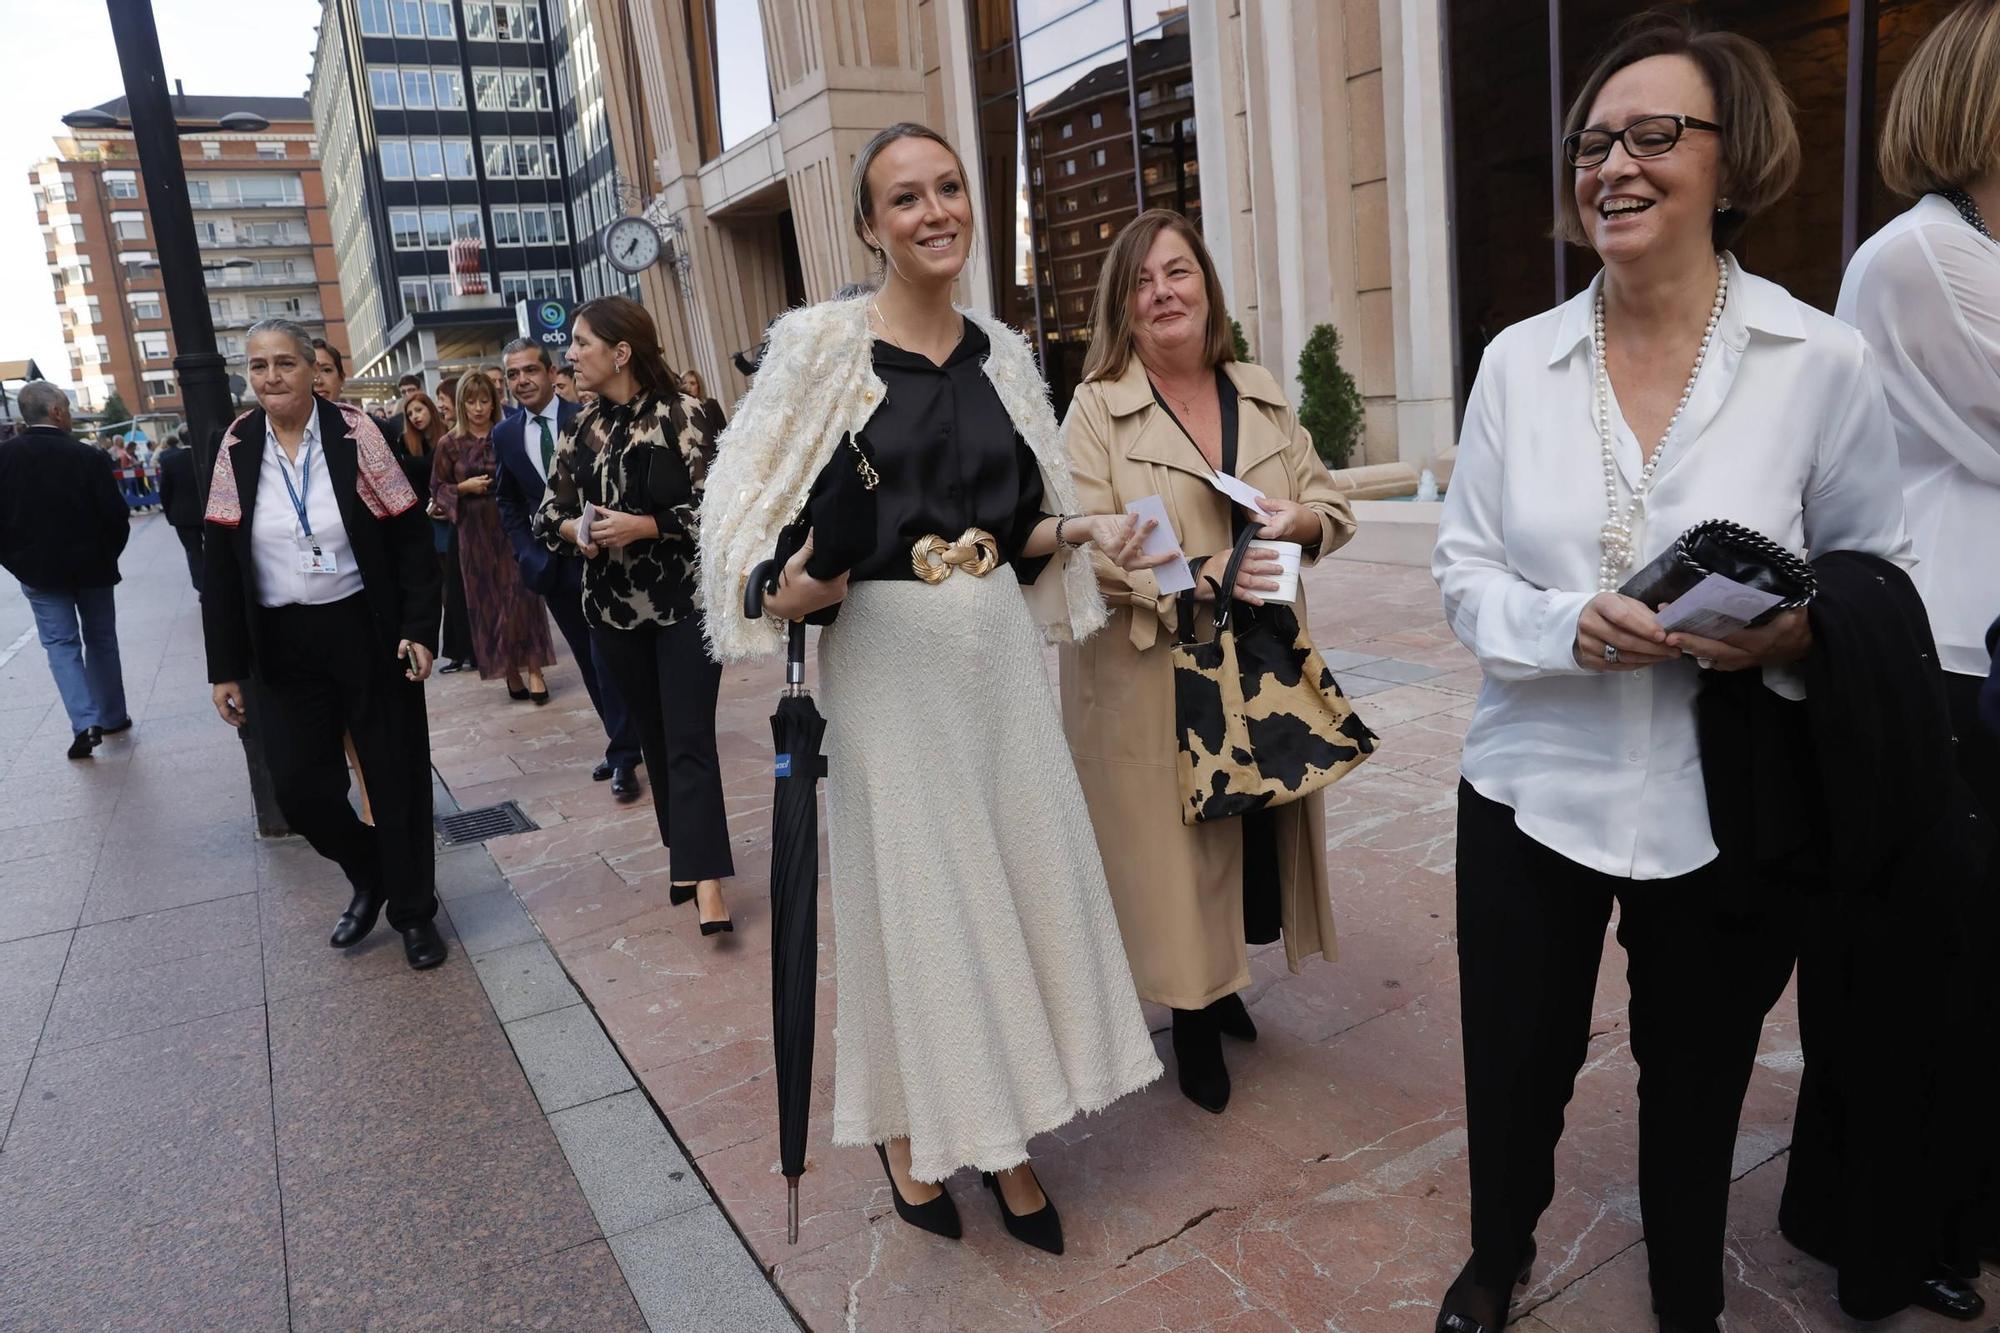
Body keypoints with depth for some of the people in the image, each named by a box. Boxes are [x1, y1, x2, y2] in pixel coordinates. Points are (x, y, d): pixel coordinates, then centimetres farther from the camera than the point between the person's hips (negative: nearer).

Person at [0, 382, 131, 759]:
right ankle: (111, 717, 22)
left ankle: (85, 723, -8)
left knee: (61, 644, 6)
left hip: (39, 571, 1)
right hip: (91, 566, -1)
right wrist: (107, 556, 6)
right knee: (100, 640, 14)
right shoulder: (89, 457, -14)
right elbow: (116, 517, -12)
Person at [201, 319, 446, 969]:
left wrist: (418, 629, -11)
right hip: (283, 647, 3)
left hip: (368, 634, -2)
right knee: (298, 784, 2)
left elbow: (409, 537, -5)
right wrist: (226, 667, 2)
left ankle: (413, 911, 23)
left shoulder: (353, 432, -6)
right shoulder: (237, 447, 1)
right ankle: (368, 876, 31)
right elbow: (222, 567, 3)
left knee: (396, 775, 5)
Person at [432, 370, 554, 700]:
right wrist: (464, 487, -10)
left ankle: (533, 670, -1)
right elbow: (437, 489, 6)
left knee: (522, 593, -4)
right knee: (488, 599, 4)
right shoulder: (449, 443, 1)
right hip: (475, 530, 1)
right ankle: (509, 671, 13)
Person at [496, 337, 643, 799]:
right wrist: (528, 553, 2)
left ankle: (624, 757, 3)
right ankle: (624, 742, 22)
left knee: (608, 657, -5)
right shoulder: (505, 435, 6)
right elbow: (508, 502, 14)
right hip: (552, 565, 5)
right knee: (590, 662, 11)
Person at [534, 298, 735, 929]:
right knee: (654, 736, 13)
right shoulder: (580, 429, 7)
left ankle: (705, 878, -6)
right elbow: (548, 513, 11)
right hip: (614, 609, 5)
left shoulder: (681, 415, -8)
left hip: (686, 603, -5)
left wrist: (641, 526, -19)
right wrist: (577, 533, -10)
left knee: (689, 739, -8)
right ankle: (685, 853, 27)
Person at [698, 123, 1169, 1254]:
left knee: (1024, 872, 9)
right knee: (909, 884, 6)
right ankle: (912, 1131, 31)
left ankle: (1009, 1139, 30)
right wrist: (795, 584, -27)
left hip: (998, 646, 5)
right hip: (883, 652, -4)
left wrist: (1088, 529, -3)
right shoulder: (820, 342, -6)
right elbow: (746, 507, -8)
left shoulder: (1001, 351, 8)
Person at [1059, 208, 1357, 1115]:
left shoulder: (1262, 396, 10)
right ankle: (1194, 1020, 25)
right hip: (1150, 676, -4)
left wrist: (1302, 521, -10)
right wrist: (1198, 577, -25)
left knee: (1255, 830, 13)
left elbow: (1332, 504, 14)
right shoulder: (1097, 409, -5)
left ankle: (1225, 983, 38)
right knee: (1174, 847, 4)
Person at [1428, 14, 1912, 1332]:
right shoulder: (1518, 360, -2)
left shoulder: (1823, 361, -7)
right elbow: (1465, 573, -1)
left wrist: (1797, 634, -21)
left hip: (1724, 802, -1)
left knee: (1698, 1076, 17)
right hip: (1534, 787, 1)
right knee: (1514, 1065, 15)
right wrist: (1572, 624, -21)